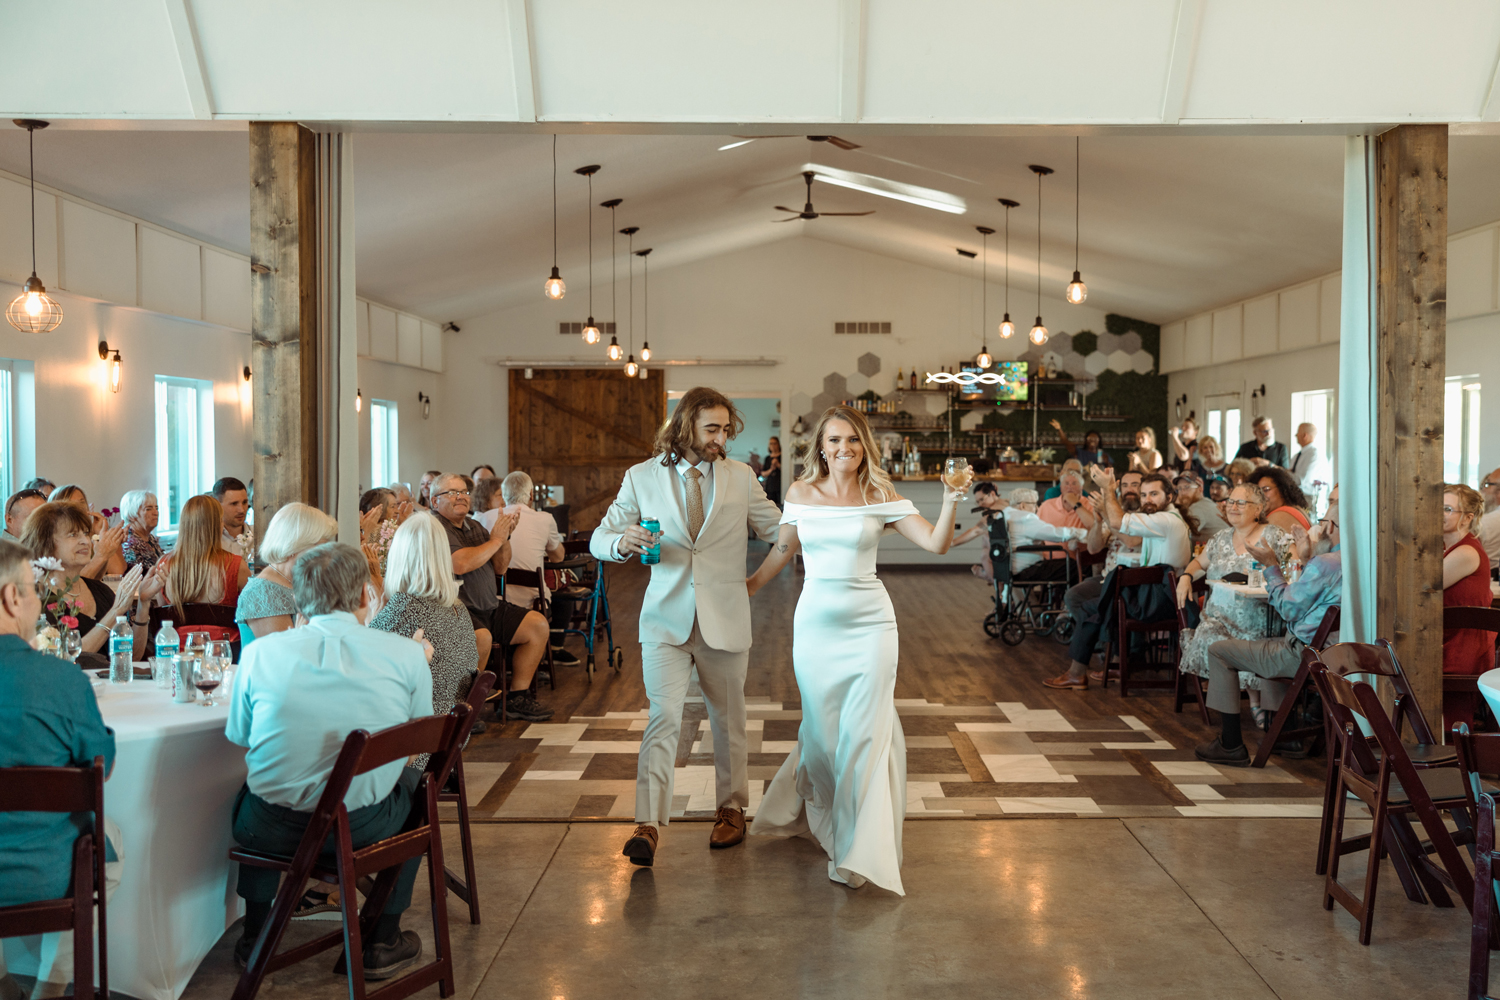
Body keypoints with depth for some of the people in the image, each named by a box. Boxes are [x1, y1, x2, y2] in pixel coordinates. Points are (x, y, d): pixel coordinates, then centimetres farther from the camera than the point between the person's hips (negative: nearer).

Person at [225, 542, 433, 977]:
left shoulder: (260, 652, -6)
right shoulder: (406, 654, -8)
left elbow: (239, 738, 8)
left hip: (271, 829, 2)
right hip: (362, 828, -1)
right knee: (411, 778, 30)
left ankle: (255, 933, 41)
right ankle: (382, 942, 31)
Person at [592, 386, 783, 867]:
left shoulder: (740, 477, 6)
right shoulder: (641, 478, 3)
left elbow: (781, 529, 12)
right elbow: (598, 540, 4)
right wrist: (622, 542, -19)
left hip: (725, 619, 2)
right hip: (666, 618, -1)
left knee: (728, 720, 12)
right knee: (663, 717, -11)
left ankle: (731, 809, 29)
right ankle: (648, 826, -11)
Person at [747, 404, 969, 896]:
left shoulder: (881, 498, -2)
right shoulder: (801, 493, 3)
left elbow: (936, 543, -9)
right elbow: (784, 547, 17)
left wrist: (950, 500, -23)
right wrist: (752, 583, 22)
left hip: (869, 623, -2)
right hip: (815, 621, 2)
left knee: (864, 731, -5)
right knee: (821, 729, 9)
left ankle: (859, 852, 5)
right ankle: (816, 807, 41)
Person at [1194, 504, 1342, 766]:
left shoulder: (1324, 564, -24)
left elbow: (1288, 609, -15)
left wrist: (1271, 566, -5)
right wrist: (1305, 557, 19)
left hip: (1305, 654, -10)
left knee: (1219, 651, 0)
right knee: (1270, 645, 38)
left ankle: (1231, 746, 3)